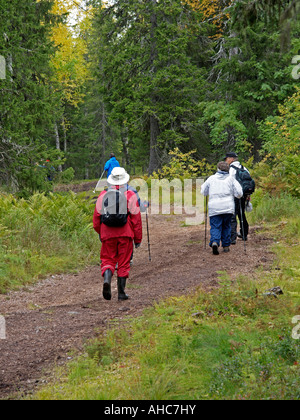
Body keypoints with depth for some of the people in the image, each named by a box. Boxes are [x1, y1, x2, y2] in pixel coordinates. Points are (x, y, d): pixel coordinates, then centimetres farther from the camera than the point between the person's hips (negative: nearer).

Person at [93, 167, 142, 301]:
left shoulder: (103, 195, 4)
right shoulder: (130, 195, -3)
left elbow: (96, 216, 8)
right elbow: (136, 218, -4)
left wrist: (100, 232, 25)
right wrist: (138, 238, 4)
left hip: (107, 234, 1)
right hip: (125, 234, -1)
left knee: (108, 260, 9)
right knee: (123, 263, 7)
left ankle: (107, 280, -21)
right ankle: (121, 292, 10)